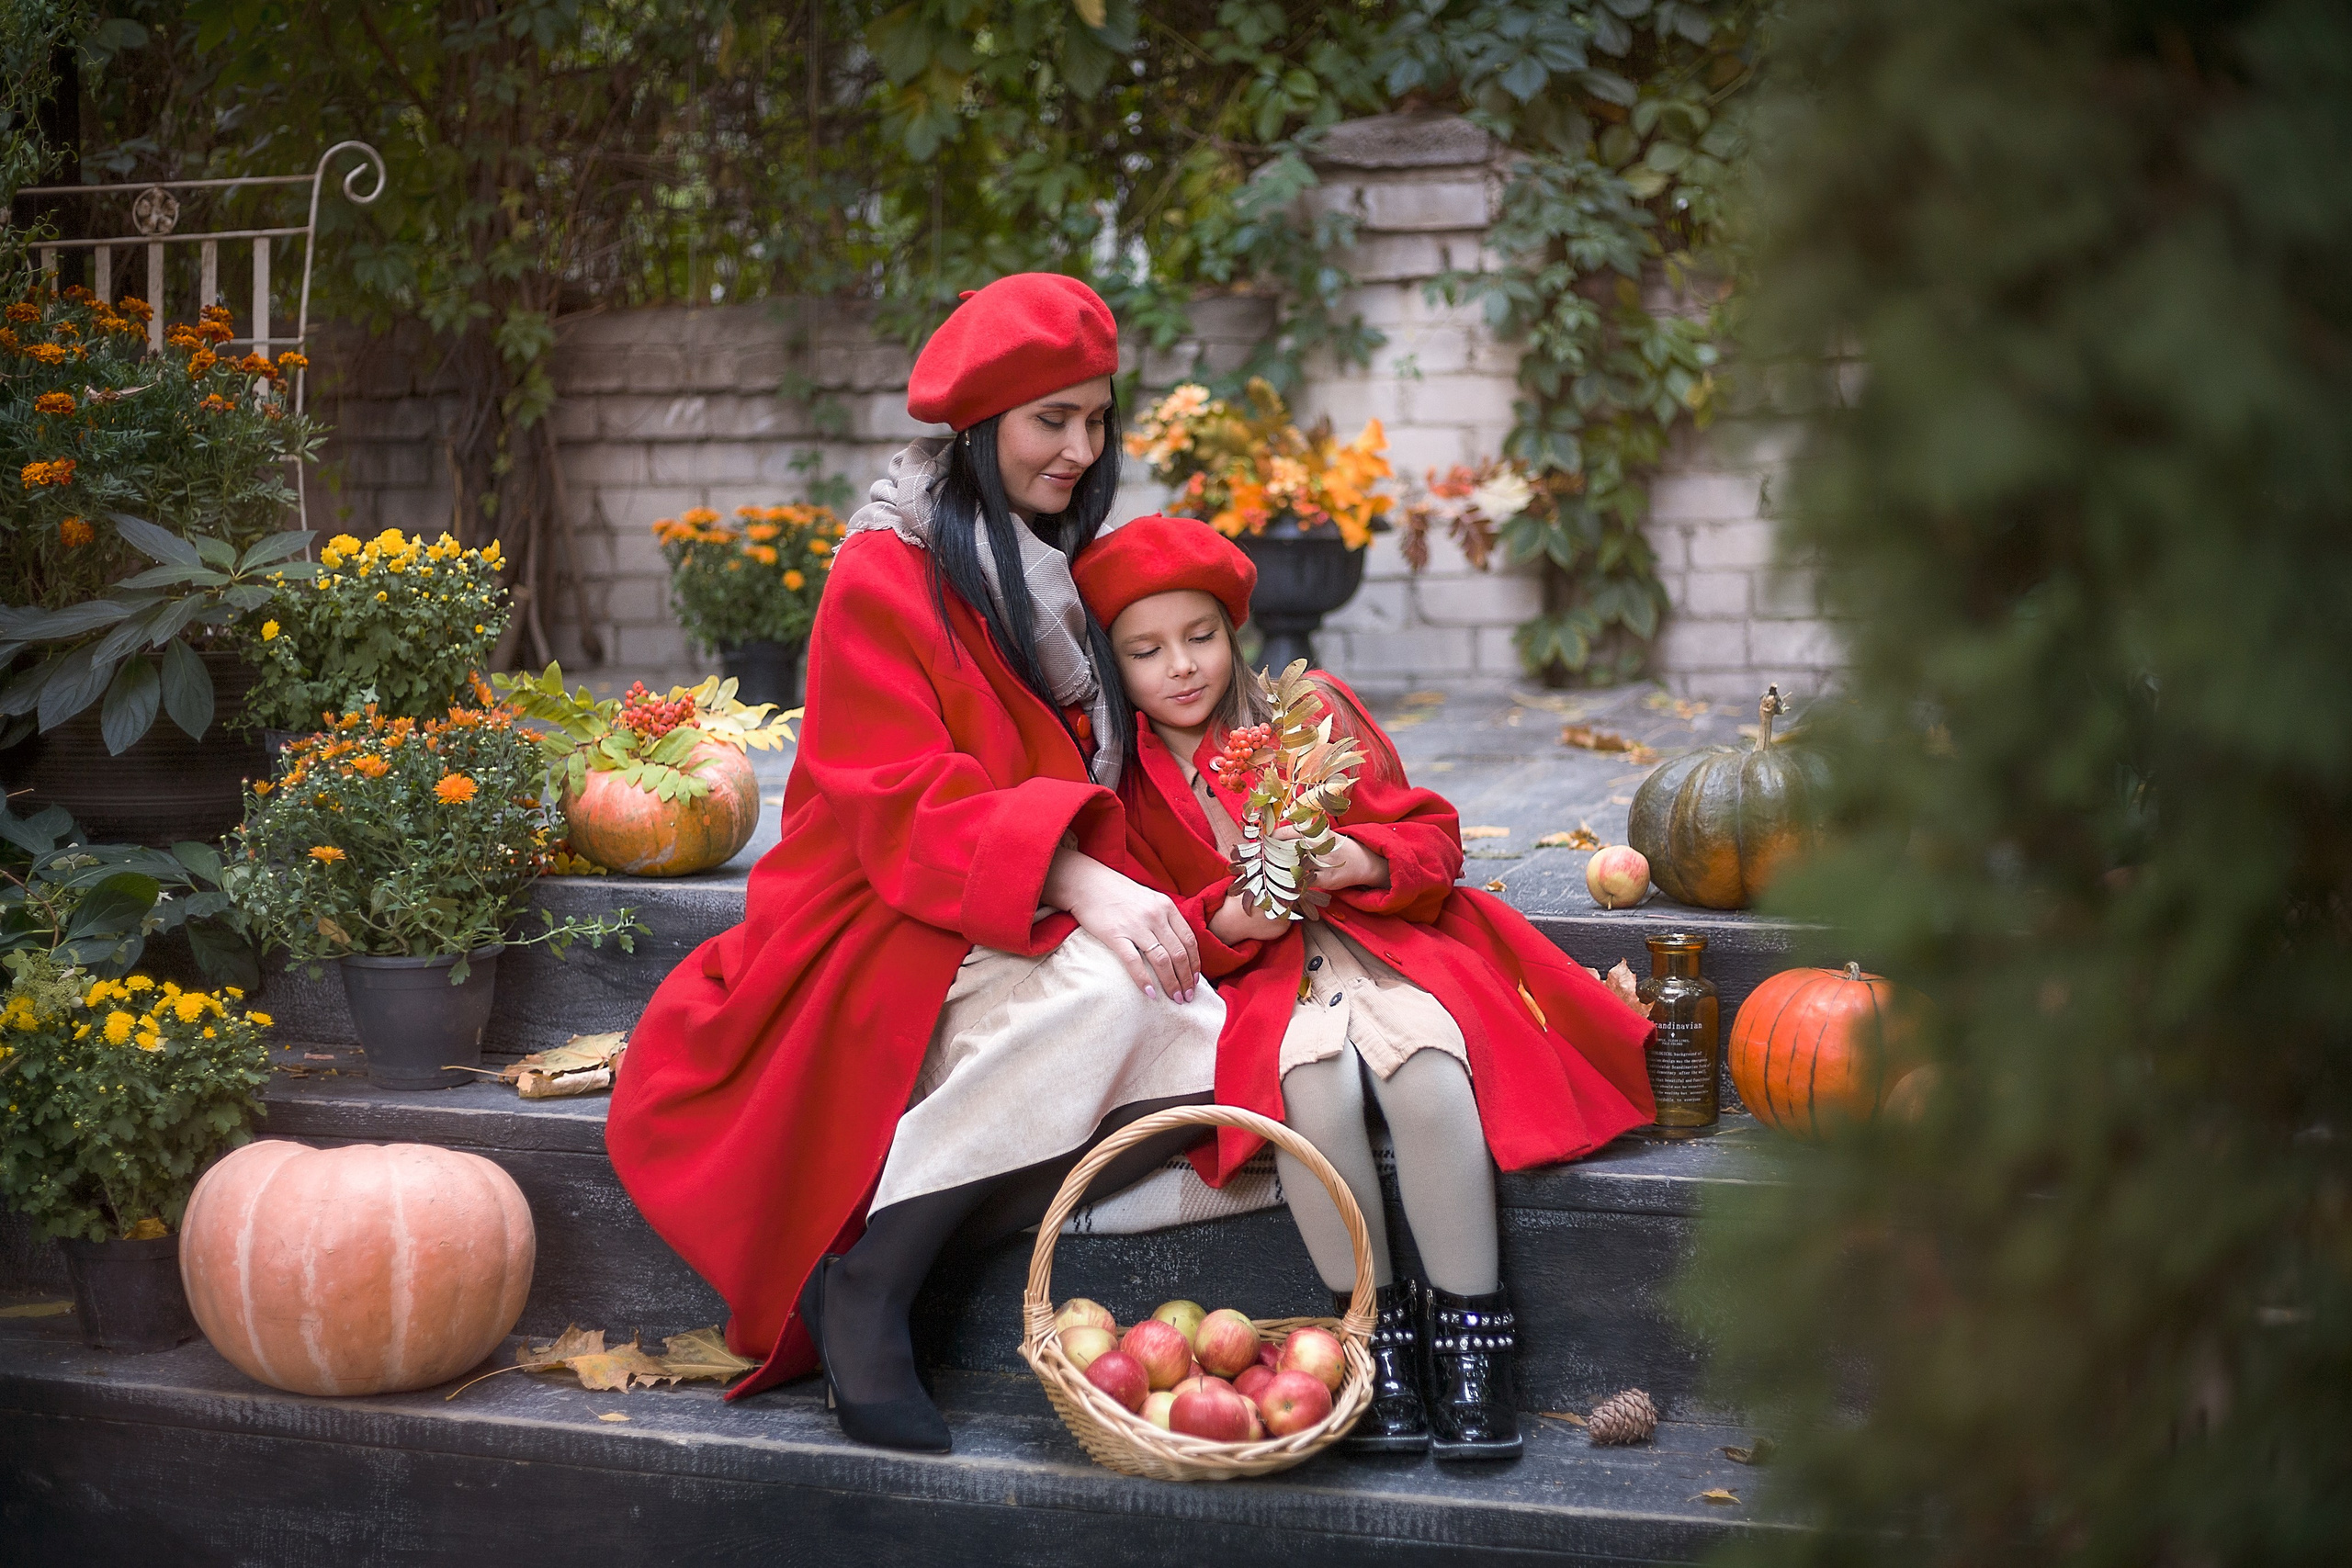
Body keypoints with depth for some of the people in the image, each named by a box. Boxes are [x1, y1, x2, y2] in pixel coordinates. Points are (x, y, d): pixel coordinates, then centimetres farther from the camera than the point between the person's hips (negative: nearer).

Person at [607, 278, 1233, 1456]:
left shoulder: (1060, 575, 16)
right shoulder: (886, 577, -7)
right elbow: (904, 811, -17)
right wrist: (1076, 881, -32)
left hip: (1039, 938, 6)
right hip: (887, 951, -6)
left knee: (1210, 1062, -23)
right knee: (1100, 985, -36)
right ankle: (866, 1288, -26)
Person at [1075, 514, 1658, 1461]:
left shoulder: (1315, 714, 8)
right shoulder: (1118, 779, 8)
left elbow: (1431, 837, 6)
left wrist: (1361, 860, -16)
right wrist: (1225, 922, -16)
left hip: (1382, 940, 1)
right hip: (1258, 979, 0)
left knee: (1423, 1064, -35)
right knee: (1314, 1079, -37)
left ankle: (1470, 1340, -25)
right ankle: (1376, 1335, -23)